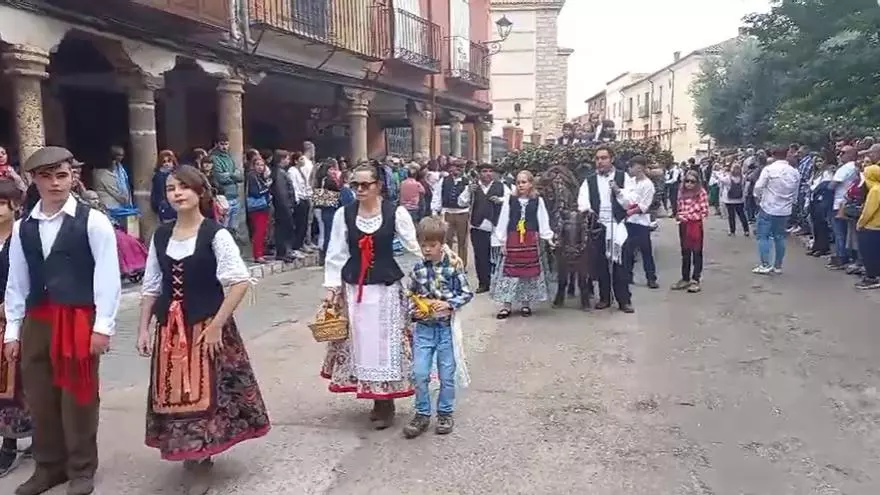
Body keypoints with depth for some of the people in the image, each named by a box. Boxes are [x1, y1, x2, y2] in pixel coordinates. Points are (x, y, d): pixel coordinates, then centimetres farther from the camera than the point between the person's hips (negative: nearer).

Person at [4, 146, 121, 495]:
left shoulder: (93, 221, -6)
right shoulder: (22, 228, 8)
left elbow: (107, 276, -9)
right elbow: (16, 283, 11)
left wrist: (103, 326, -12)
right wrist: (12, 330, 9)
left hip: (78, 320, -4)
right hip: (36, 321, 5)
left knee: (78, 398, 4)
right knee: (40, 398, 13)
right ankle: (48, 467, 31)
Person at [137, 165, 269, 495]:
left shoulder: (215, 234, -10)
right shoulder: (160, 236, 6)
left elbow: (240, 282, -17)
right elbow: (151, 286, 12)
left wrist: (216, 325, -18)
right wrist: (143, 328, 6)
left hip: (207, 326, -5)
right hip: (169, 328, 5)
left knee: (205, 393, 0)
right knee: (173, 395, 10)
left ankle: (200, 461, 17)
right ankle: (190, 454, 30)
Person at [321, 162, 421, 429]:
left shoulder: (395, 212, -6)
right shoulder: (344, 214, 0)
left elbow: (416, 246, -7)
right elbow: (336, 253, 5)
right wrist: (331, 286, 1)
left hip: (386, 287, -3)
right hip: (353, 287, 3)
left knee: (384, 343, 2)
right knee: (359, 342, 8)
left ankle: (385, 403, 17)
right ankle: (376, 398, 24)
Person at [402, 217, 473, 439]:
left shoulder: (454, 264, -8)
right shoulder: (417, 268, -1)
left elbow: (467, 293, -3)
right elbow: (410, 296, 9)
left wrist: (449, 304, -17)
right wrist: (414, 311, -10)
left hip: (447, 327, -2)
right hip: (423, 327, 2)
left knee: (447, 375, 8)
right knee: (419, 373, -1)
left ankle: (445, 414, 26)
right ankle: (422, 414, 17)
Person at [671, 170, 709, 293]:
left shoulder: (701, 193, -9)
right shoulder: (681, 193, 6)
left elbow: (705, 212, -11)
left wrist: (689, 216, -14)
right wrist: (679, 216, -9)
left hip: (696, 225, -5)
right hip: (684, 225, 5)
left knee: (697, 253, 4)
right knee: (685, 253, 13)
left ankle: (695, 280, 9)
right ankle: (685, 278, 23)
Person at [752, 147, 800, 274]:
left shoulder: (769, 169, -12)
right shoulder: (794, 172, 4)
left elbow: (758, 187, -12)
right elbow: (795, 193, 9)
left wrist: (759, 199, 6)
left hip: (768, 208, -5)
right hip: (785, 210, 5)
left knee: (763, 235, 1)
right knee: (779, 237, 12)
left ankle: (765, 265, -5)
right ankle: (778, 266, 17)